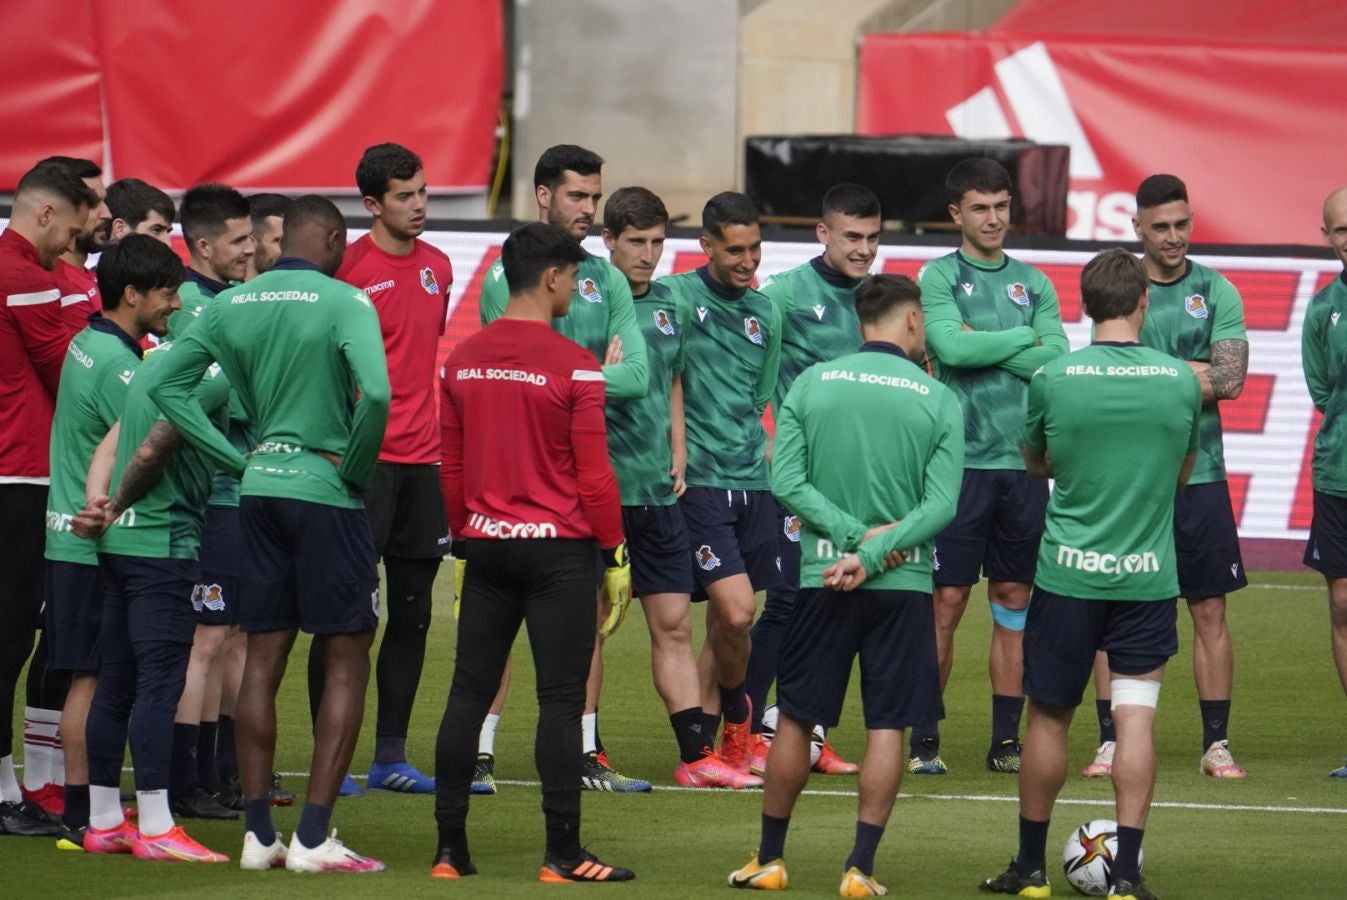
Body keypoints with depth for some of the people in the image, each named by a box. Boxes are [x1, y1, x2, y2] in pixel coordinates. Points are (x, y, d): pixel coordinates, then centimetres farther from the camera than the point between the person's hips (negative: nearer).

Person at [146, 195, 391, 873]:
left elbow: (166, 385, 5)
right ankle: (313, 837, -5)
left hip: (259, 488, 6)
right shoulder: (342, 302, -11)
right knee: (346, 663, 1)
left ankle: (258, 833, 10)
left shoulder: (231, 304, 6)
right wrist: (354, 468, -9)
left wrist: (239, 458, 5)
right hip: (325, 494, -6)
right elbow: (375, 393, -25)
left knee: (262, 660, 10)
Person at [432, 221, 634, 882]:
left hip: (486, 547, 5)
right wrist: (616, 554, -2)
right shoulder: (574, 367, -11)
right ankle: (562, 853, -3)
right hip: (559, 549, -5)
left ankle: (450, 849, 9)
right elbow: (593, 474, -10)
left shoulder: (463, 361, 5)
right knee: (561, 700, -2)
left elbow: (450, 467, 10)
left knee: (468, 694, 7)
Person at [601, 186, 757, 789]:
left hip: (658, 490, 7)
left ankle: (697, 755, 8)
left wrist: (678, 456, 15)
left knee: (674, 625, 7)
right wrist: (610, 375, -22)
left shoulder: (669, 307, 14)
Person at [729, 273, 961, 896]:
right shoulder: (939, 400, -3)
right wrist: (874, 553, -12)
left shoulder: (811, 384, 1)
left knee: (795, 717, 11)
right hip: (904, 585, -1)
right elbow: (941, 504, -10)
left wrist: (855, 534, -8)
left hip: (822, 579, 1)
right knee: (887, 726, 3)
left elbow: (787, 481, -5)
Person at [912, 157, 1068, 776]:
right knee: (946, 600, -4)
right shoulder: (938, 277, 1)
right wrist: (1023, 339, -4)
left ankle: (1006, 741, 11)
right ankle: (924, 740, 1)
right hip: (961, 461, -4)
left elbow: (1057, 360, 0)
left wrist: (983, 345, -7)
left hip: (1023, 462, 4)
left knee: (1014, 600, 6)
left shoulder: (1033, 283, 12)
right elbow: (951, 346, -14)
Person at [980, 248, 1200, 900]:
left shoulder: (1052, 380, -7)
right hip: (1148, 577, 0)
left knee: (1049, 718, 10)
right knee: (1136, 718, 2)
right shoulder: (1179, 382, -3)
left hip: (1068, 576, 0)